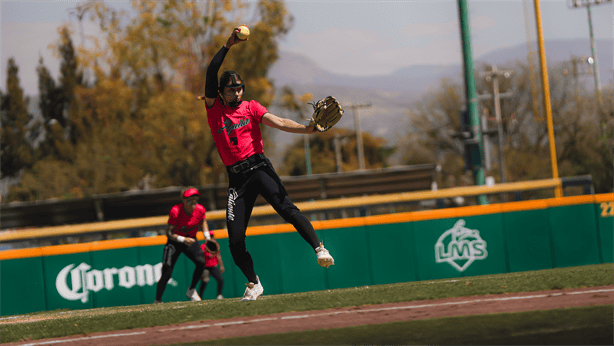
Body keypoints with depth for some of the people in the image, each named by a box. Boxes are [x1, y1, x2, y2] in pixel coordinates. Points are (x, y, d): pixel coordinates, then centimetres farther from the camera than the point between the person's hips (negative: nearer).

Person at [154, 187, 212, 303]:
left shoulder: (200, 210, -14)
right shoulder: (175, 212, -27)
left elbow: (202, 221, 11)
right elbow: (169, 233, -23)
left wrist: (207, 236, -2)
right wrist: (183, 239, -38)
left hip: (191, 240, 3)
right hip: (175, 241, -3)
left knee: (202, 262, -23)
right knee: (166, 273, -11)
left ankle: (191, 290, -2)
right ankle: (157, 301, 6)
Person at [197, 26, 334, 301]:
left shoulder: (251, 107, 12)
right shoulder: (215, 109, 10)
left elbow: (277, 122, -3)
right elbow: (211, 75, -2)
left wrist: (307, 129, -20)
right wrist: (228, 46, -8)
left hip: (259, 168, -1)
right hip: (236, 179, 1)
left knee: (286, 208, -25)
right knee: (235, 238, -3)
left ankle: (319, 248, -31)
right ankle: (254, 284, 12)